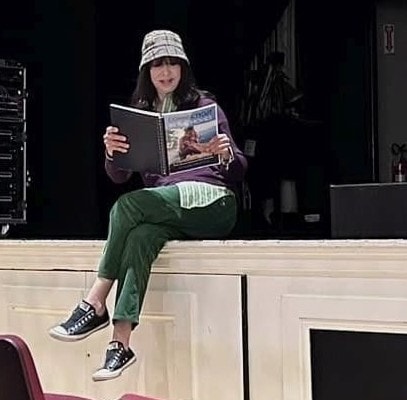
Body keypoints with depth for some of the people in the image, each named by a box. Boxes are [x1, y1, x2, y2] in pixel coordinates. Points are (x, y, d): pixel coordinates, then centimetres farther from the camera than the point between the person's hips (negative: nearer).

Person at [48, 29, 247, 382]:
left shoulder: (204, 106, 7)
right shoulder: (138, 113, 15)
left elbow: (238, 173, 3)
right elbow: (119, 176, 7)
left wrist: (228, 155, -21)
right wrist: (111, 151, -16)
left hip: (209, 201, -3)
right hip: (162, 213, 3)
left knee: (128, 205, -29)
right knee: (140, 235, -33)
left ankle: (96, 304, -24)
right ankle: (121, 343, -40)